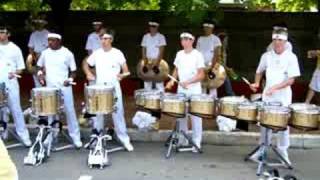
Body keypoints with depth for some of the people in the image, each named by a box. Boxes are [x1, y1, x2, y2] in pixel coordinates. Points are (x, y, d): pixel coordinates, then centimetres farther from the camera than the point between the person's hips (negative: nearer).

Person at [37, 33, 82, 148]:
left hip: (64, 87, -3)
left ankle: (76, 137, 9)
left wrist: (70, 79, -15)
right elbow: (39, 66, 19)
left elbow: (73, 70, 2)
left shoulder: (67, 54, -5)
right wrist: (40, 73, -2)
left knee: (69, 111, 0)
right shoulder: (45, 53, 4)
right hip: (50, 87, 3)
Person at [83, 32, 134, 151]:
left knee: (118, 113, -2)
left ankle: (125, 140, 4)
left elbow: (125, 70, 0)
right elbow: (86, 65, 17)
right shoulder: (96, 53, 5)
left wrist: (122, 75, -22)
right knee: (97, 113, 9)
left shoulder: (117, 53, -1)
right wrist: (89, 74, -1)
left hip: (114, 87, -3)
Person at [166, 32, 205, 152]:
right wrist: (172, 81, -1)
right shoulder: (179, 54, 7)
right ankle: (182, 140, 24)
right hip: (181, 89, 5)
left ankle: (196, 143, 8)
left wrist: (188, 82, -23)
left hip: (194, 90, -5)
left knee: (195, 116, 0)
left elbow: (201, 75, -11)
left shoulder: (197, 55, -9)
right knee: (181, 115, 11)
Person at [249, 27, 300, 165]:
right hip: (267, 96, 3)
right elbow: (259, 72, 16)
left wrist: (275, 87, -26)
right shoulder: (266, 56, 1)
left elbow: (291, 80, -14)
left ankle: (283, 152, 17)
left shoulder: (291, 57, -9)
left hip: (283, 97, -3)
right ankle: (262, 149, 23)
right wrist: (256, 83, -3)